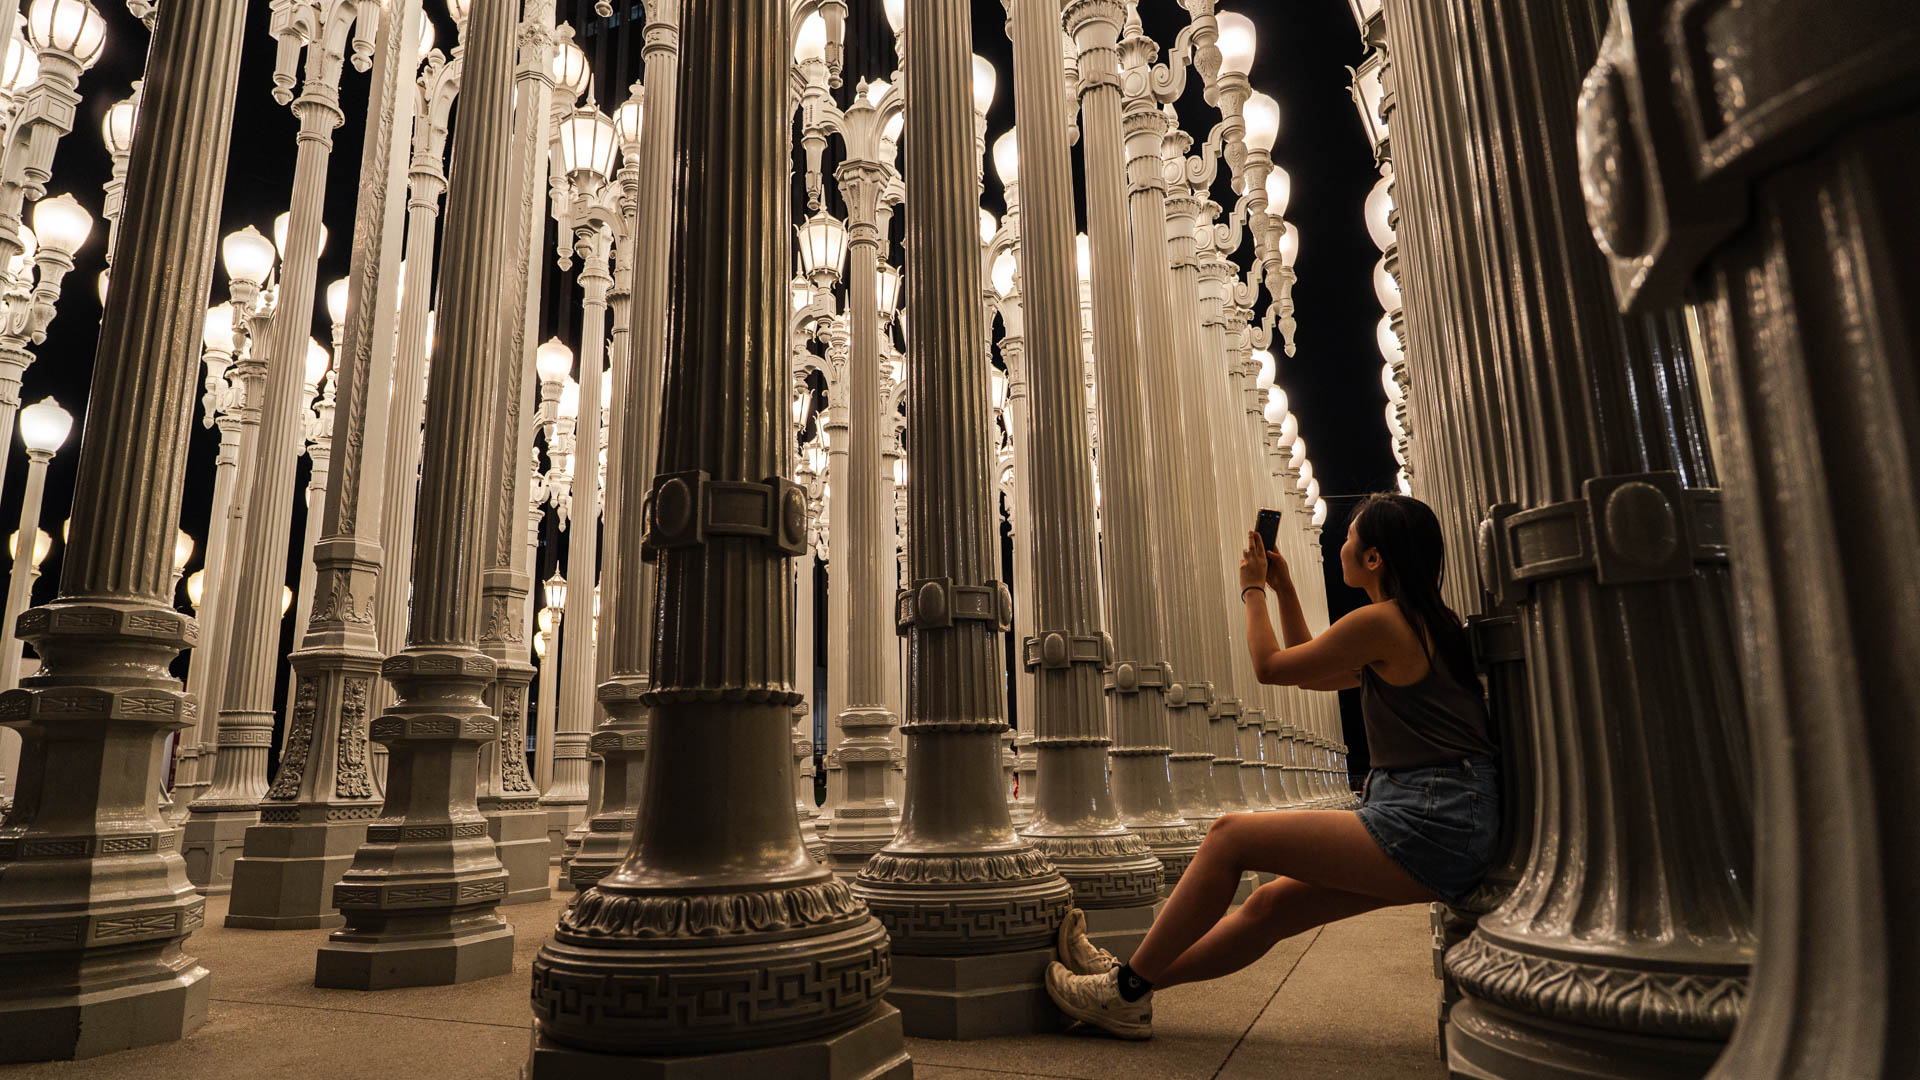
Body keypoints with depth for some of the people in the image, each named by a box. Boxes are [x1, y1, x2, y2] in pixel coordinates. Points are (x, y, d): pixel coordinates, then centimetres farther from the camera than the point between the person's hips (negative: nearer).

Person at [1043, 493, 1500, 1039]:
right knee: (1270, 907, 10)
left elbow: (1270, 665, -2)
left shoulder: (1378, 623, -14)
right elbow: (1310, 673, 26)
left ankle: (1129, 988, 1)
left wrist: (1253, 589, 12)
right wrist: (1284, 589, 23)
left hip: (1428, 829, -10)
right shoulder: (1423, 624, 17)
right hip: (1449, 830, 10)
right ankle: (1130, 982, 14)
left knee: (1230, 836, -8)